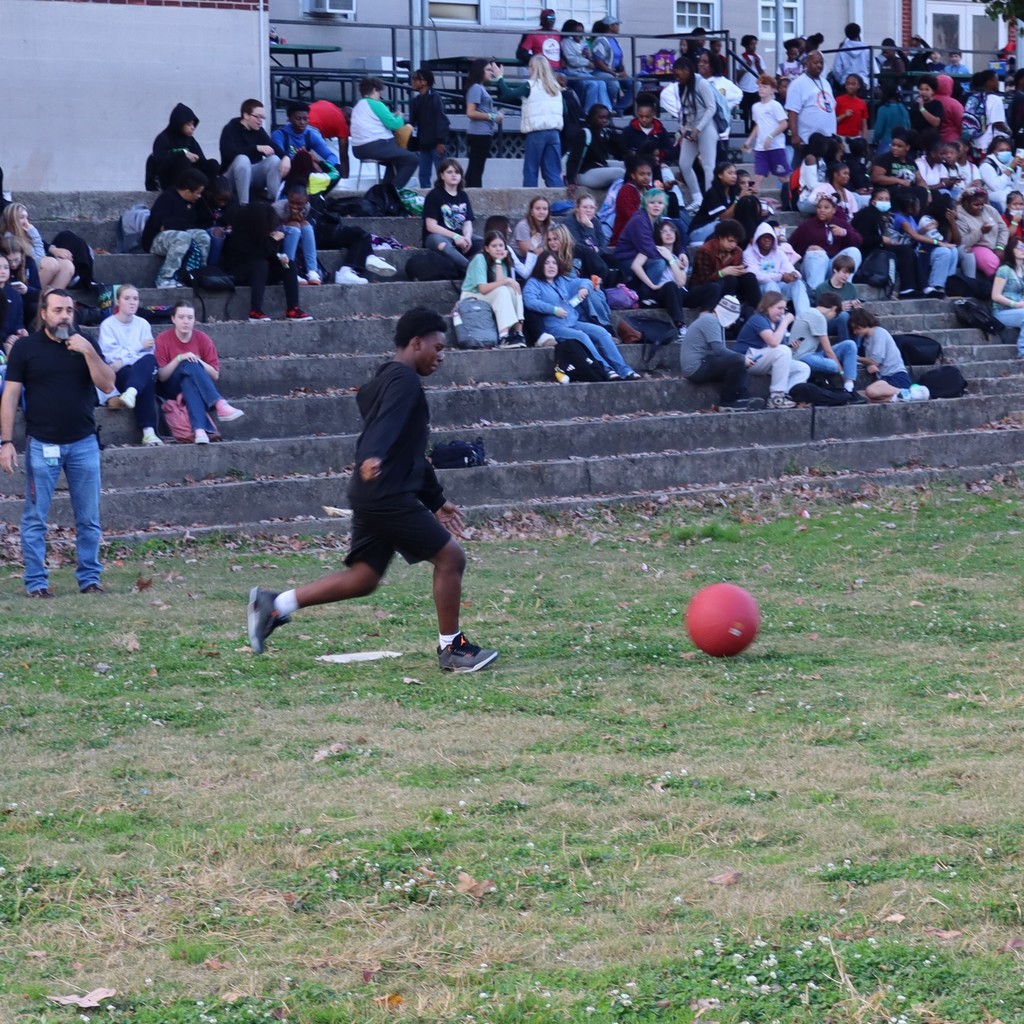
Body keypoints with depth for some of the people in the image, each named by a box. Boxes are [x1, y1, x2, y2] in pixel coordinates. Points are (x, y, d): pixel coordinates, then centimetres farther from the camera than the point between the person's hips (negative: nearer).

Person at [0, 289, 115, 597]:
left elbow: (107, 384, -2)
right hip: (41, 444, -2)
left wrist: (88, 351, -15)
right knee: (35, 518, 0)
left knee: (88, 519, 5)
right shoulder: (25, 347, -1)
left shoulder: (85, 345, 6)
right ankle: (36, 582, 5)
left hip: (83, 443, 2)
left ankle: (89, 578, 13)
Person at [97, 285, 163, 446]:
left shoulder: (143, 324, 12)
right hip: (117, 376, -2)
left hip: (140, 371, 3)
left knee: (149, 360, -37)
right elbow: (109, 356, -10)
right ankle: (148, 431, -50)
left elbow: (149, 355, 1)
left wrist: (124, 361, -17)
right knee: (147, 382, -37)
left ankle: (131, 393, -64)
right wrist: (139, 346, -12)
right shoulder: (108, 325, 1)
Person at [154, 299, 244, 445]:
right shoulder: (163, 339, -4)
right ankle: (219, 405, -50)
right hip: (170, 388, -2)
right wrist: (179, 359, -24)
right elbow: (161, 376, -10)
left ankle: (199, 429, -57)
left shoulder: (203, 339, 0)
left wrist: (199, 362, -19)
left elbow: (215, 375, -1)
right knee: (189, 365, -33)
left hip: (192, 384, 2)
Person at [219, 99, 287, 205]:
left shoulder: (259, 130, 5)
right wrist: (257, 148, -33)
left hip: (254, 173, 5)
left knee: (274, 159, -18)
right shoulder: (230, 130, -12)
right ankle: (244, 205, -34)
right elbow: (230, 152, -29)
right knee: (242, 159, -35)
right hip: (232, 177, -5)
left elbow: (274, 148, -5)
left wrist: (285, 157, -28)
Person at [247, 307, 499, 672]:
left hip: (374, 498, 10)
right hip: (388, 496, -10)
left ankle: (273, 605, 8)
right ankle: (451, 648, 6)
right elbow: (388, 422, -31)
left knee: (362, 578, 10)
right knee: (450, 556, -2)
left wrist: (436, 500, 36)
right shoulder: (404, 380, -9)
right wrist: (373, 456, -50)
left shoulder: (388, 380, 24)